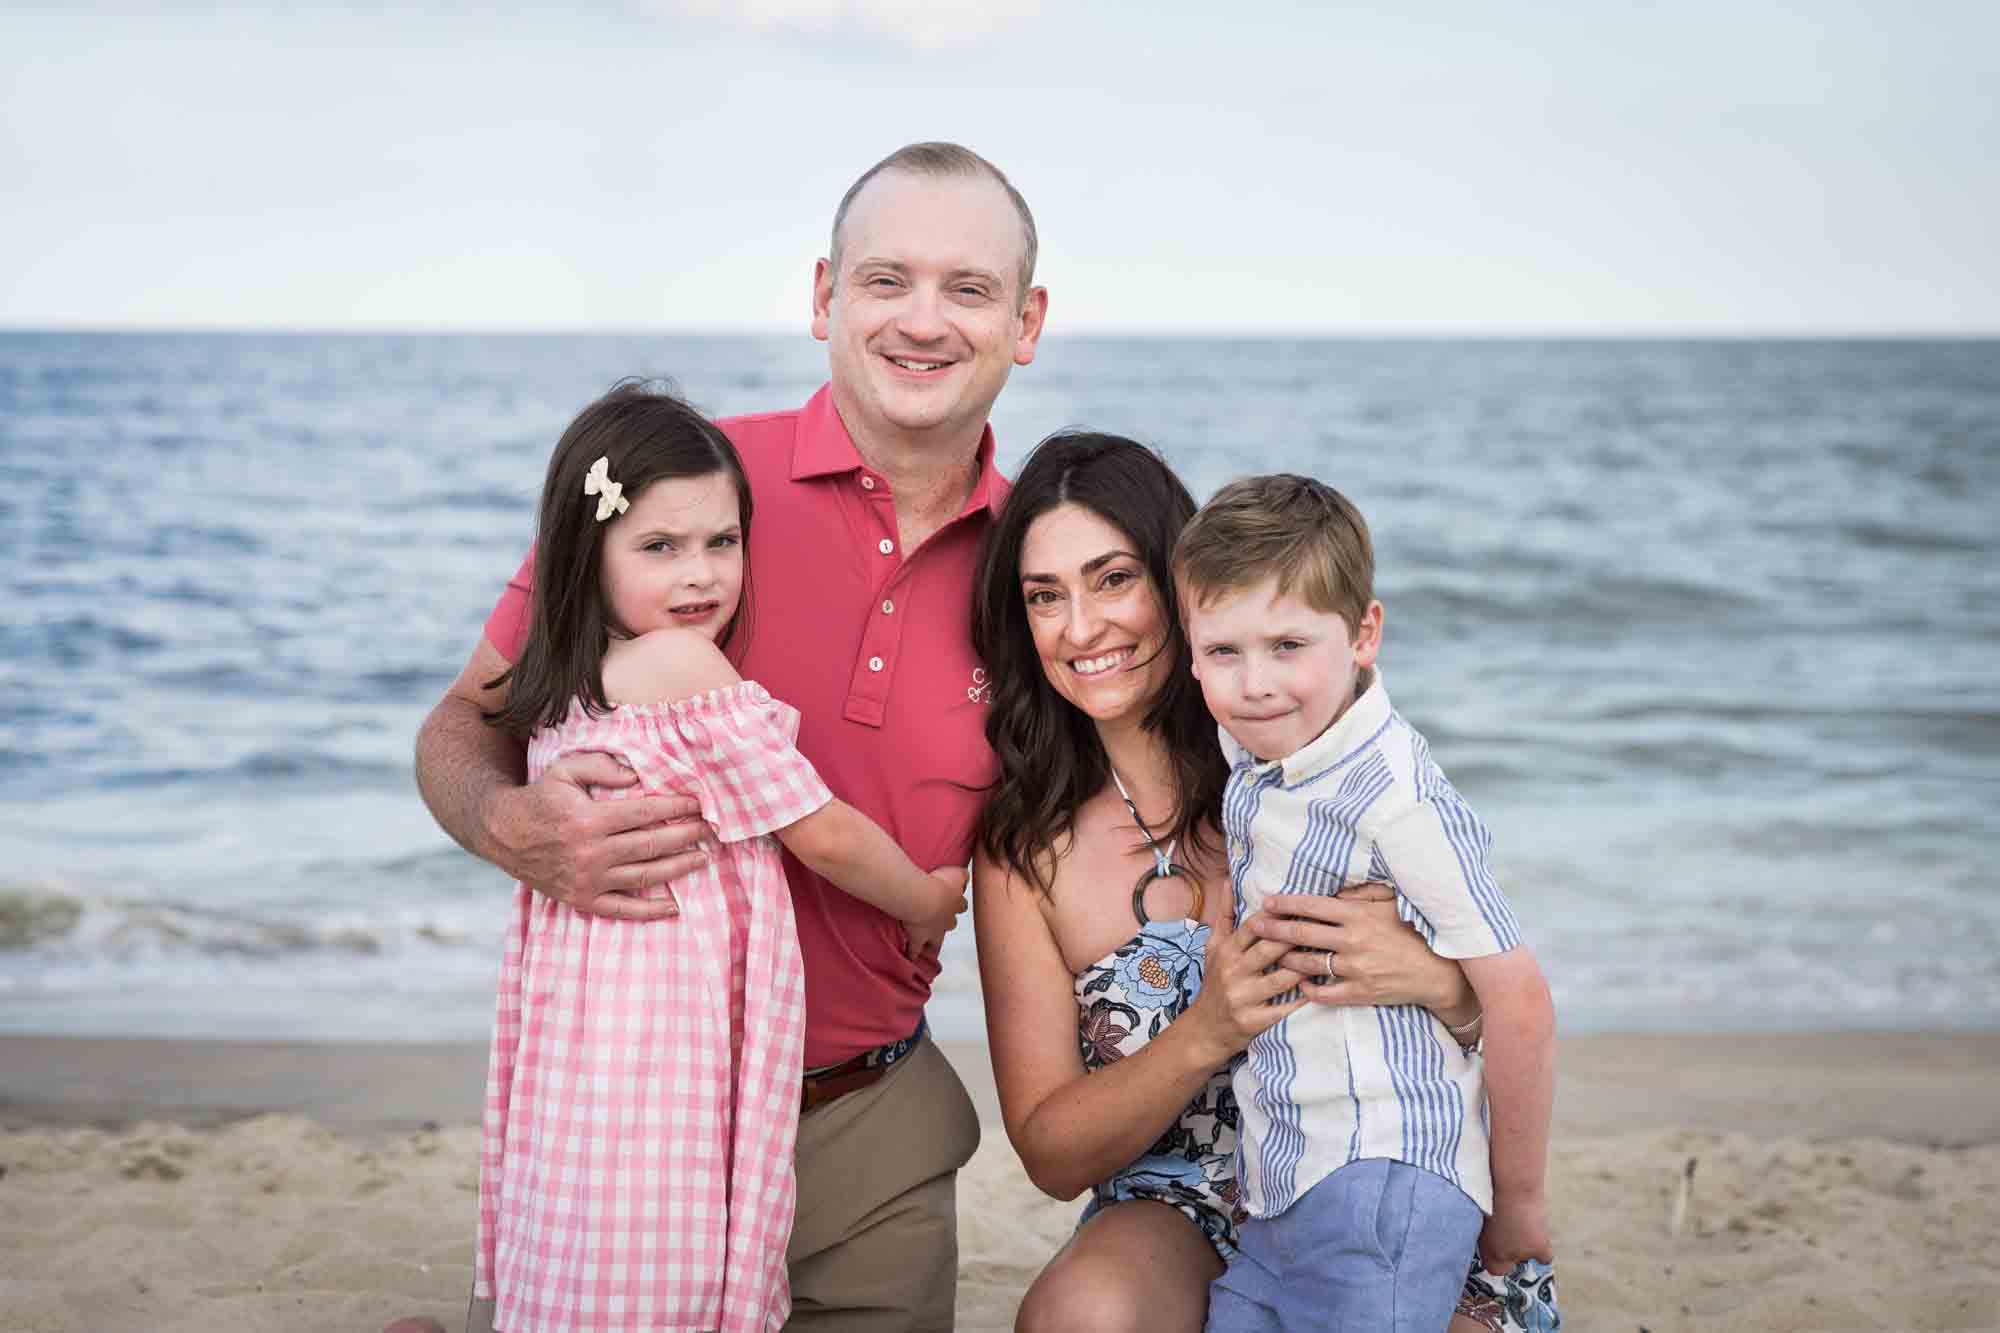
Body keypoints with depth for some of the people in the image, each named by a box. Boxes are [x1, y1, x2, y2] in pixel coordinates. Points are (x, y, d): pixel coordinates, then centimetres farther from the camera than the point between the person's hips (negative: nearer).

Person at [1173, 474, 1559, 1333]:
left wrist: (1518, 1201, -6)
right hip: (1276, 1195, 8)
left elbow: (1519, 1001, -16)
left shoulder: (1398, 801, -18)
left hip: (1383, 1189, -8)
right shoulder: (1253, 751, 5)